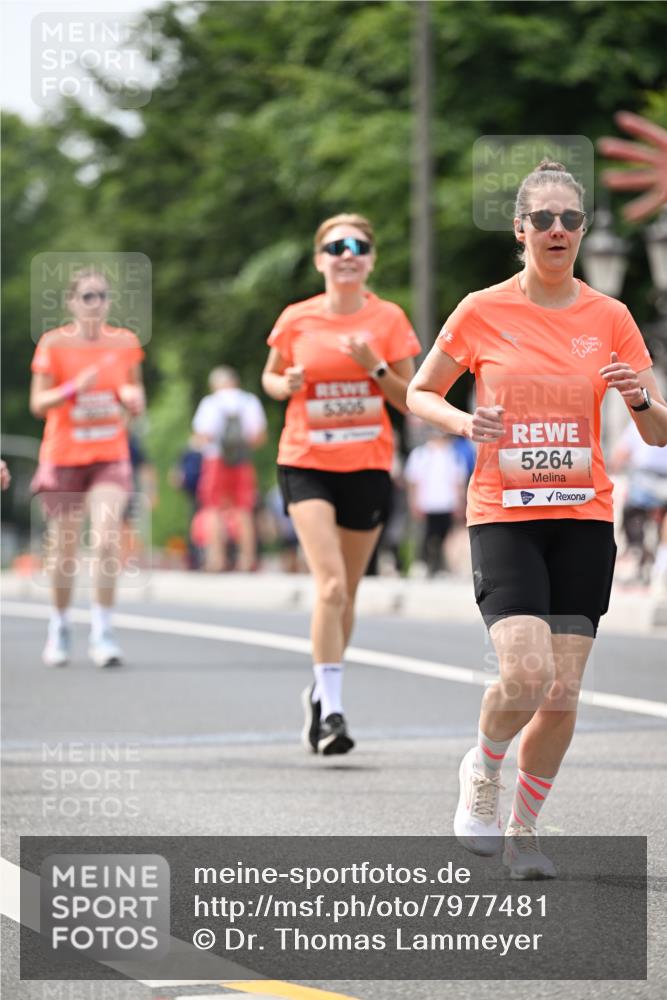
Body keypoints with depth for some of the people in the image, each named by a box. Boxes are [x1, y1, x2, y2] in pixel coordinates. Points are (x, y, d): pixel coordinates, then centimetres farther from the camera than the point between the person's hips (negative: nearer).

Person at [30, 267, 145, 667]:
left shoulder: (126, 342, 4)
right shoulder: (54, 343, -4)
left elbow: (137, 398, 15)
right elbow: (38, 403, -5)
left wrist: (133, 398, -8)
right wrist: (75, 388, -21)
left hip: (111, 457, 1)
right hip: (63, 456, -1)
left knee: (107, 541, -17)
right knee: (65, 550, 6)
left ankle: (103, 631, -11)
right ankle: (60, 626, 28)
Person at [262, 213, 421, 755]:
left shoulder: (389, 319, 0)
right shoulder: (297, 320, 0)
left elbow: (411, 401, 3)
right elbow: (270, 375, 15)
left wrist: (376, 367, -15)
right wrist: (287, 384, -7)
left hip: (368, 466, 2)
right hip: (306, 463, -2)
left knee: (345, 593, 10)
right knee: (331, 585, -18)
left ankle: (322, 692, 32)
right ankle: (331, 710, -16)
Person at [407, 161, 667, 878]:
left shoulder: (609, 318, 4)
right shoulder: (481, 313, -1)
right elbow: (418, 394, 11)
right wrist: (463, 422, -9)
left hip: (584, 520, 2)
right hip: (503, 516, -2)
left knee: (563, 696, -2)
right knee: (526, 677, -20)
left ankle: (523, 829, 19)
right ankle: (483, 770, 12)